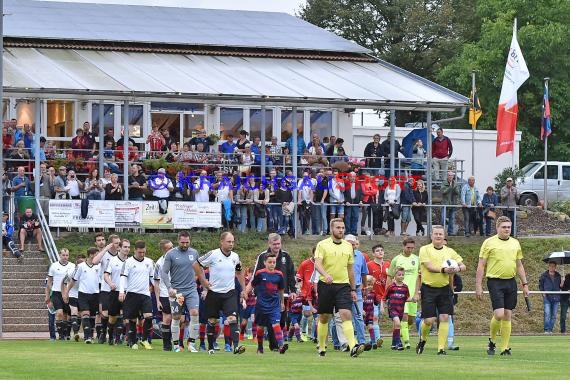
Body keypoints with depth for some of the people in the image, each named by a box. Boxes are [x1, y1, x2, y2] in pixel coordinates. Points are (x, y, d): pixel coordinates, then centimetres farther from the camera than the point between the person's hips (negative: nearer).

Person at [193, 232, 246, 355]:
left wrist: (243, 289, 16)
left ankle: (236, 346, -23)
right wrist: (203, 281, -5)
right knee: (212, 321, 7)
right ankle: (210, 347, 20)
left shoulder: (235, 257, 5)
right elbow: (196, 264, -3)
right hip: (214, 293, -2)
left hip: (230, 293, 2)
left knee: (233, 318, -15)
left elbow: (239, 272, 22)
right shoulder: (213, 254, -10)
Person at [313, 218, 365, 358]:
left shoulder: (348, 246, 12)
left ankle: (353, 347, -27)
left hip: (343, 285, 2)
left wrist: (353, 289, 17)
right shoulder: (323, 245, -1)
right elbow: (317, 263, -15)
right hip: (326, 285, -2)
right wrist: (326, 274, -34)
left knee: (346, 315, -15)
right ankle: (321, 348, 22)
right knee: (324, 318, 7)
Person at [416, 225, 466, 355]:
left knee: (444, 318, -7)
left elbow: (463, 266, 7)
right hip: (428, 288, -3)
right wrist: (443, 270, -29)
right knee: (429, 319, -5)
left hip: (444, 288, 3)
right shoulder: (425, 250, -2)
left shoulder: (450, 251, 9)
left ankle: (441, 348, -2)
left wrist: (458, 268, -17)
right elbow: (429, 266, -15)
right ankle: (422, 339, 25)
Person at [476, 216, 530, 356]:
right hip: (495, 282, -5)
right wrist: (478, 286, -6)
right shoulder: (489, 243, -2)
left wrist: (525, 284, 14)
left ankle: (505, 348, 9)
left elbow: (519, 266, 19)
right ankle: (491, 341, 10)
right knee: (499, 314, -14)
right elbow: (481, 266, -2)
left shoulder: (515, 243, 12)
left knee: (508, 316, 3)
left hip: (511, 282, 5)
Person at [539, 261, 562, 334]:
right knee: (547, 314, -13)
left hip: (556, 298, 3)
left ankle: (551, 329, 11)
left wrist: (561, 285, -7)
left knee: (554, 315, 4)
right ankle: (546, 330, -13)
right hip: (547, 297, -3)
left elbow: (560, 286, 15)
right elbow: (540, 285, 11)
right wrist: (543, 293, -2)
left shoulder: (558, 276, 10)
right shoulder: (544, 275, 4)